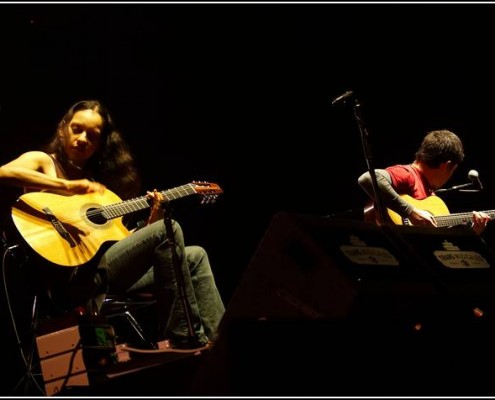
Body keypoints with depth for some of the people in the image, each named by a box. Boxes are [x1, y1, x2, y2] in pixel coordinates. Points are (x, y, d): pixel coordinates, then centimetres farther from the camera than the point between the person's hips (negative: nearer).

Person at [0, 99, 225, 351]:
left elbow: (118, 239, 17)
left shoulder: (96, 180, 24)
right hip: (72, 278, -8)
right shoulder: (42, 162, 6)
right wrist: (68, 186, -22)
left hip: (99, 269, 8)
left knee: (195, 257, 5)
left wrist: (150, 222, 1)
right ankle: (189, 340, -16)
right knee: (168, 230, -19)